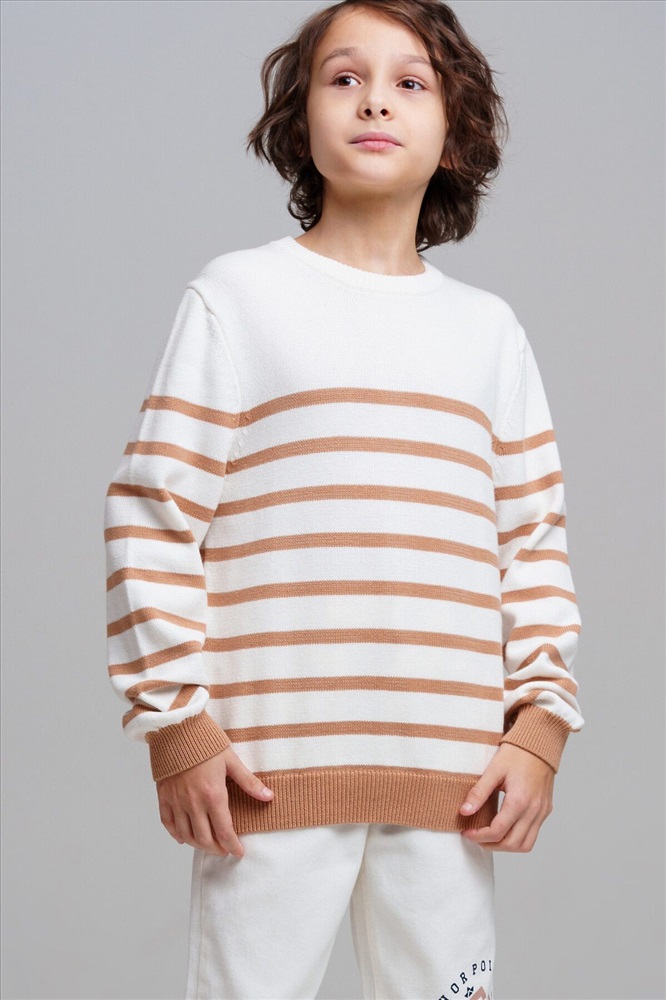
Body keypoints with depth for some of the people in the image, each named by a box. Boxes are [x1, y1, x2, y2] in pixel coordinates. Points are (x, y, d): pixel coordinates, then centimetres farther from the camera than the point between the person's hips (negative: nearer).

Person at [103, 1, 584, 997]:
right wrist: (173, 724, -6)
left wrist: (539, 726, 4)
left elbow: (535, 544, 13)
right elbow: (153, 516, 0)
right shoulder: (238, 296, 4)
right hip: (270, 766, -3)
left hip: (451, 777, 3)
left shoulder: (489, 329, 14)